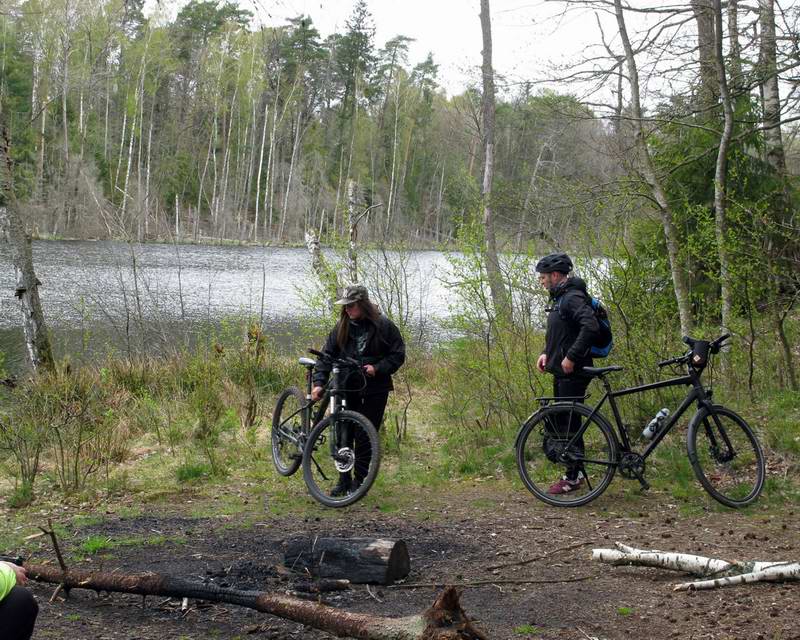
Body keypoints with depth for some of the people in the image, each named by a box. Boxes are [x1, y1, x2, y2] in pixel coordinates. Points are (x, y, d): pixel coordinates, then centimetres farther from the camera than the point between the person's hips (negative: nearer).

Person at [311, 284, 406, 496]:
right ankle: (344, 480, 15)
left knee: (366, 435, -1)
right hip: (346, 387, 3)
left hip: (374, 389, -3)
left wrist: (377, 368, -17)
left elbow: (398, 355, -2)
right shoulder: (342, 326, 2)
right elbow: (327, 354, -1)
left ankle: (360, 481, 9)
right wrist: (319, 382, -14)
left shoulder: (383, 326, -6)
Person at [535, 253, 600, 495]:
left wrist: (571, 357, -27)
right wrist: (547, 353, 12)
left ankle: (573, 477, 0)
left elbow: (590, 327, -30)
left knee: (569, 423, -6)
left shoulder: (573, 298, -16)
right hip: (561, 372, 10)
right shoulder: (559, 298, 16)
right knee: (564, 421, 14)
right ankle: (576, 471, 22)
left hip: (573, 373, -10)